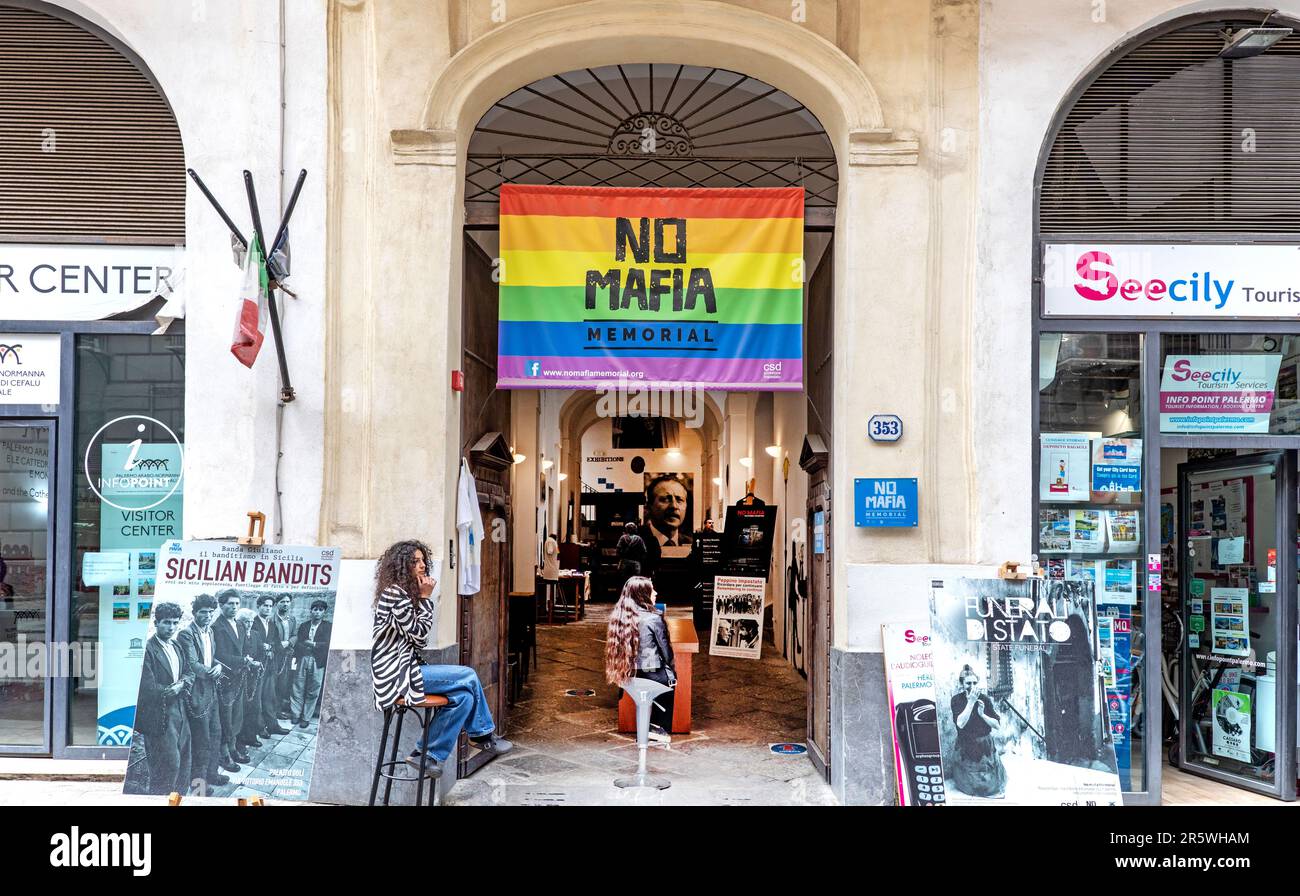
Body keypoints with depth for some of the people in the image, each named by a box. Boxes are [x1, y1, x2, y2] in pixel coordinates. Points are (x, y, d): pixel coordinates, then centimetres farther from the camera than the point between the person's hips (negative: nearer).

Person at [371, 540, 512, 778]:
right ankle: (483, 734, 5)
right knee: (468, 676, -11)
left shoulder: (405, 592, 17)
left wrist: (423, 598, 3)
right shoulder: (396, 593, -14)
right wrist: (426, 599, -8)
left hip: (405, 667, 10)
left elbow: (419, 638, 13)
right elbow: (418, 633, -14)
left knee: (464, 695, -3)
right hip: (397, 672, -10)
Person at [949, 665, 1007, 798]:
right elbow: (960, 723, -24)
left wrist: (982, 714, -23)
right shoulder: (957, 700, -12)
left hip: (985, 745, 1)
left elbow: (997, 724, -6)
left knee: (990, 785, 8)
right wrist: (971, 702, -27)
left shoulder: (985, 699, -8)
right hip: (966, 746, -1)